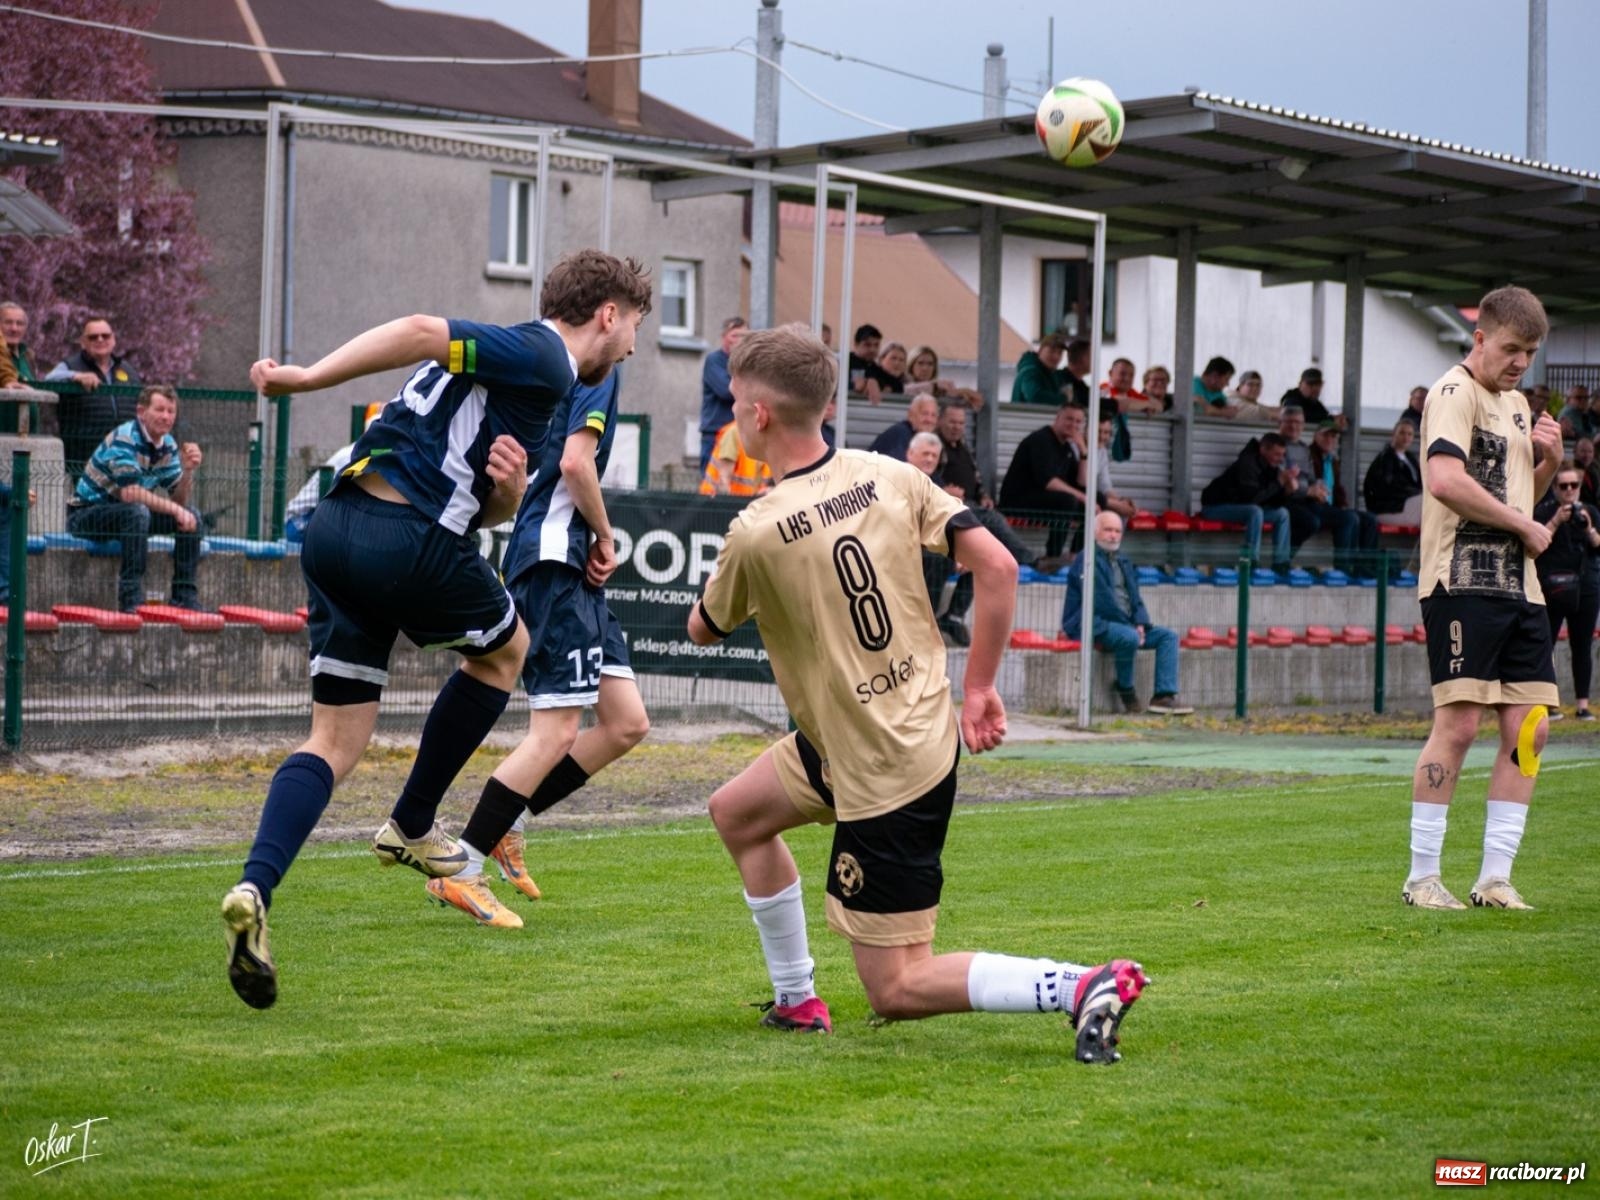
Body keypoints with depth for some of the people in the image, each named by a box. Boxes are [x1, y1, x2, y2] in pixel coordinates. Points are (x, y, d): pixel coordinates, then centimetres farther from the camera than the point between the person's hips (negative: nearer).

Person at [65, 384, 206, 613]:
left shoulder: (168, 445, 3)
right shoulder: (124, 439, -22)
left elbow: (179, 500, 2)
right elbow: (129, 493, -33)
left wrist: (188, 470, -15)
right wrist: (174, 509, -29)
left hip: (126, 513, 8)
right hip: (85, 515, -8)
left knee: (193, 515, -4)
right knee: (137, 512, -37)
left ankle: (185, 598, -4)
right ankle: (131, 600, -35)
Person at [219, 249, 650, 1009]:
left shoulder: (519, 359, 26)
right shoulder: (543, 360, -4)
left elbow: (490, 509, 26)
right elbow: (423, 332, -17)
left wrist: (509, 488, 3)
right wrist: (309, 378, -17)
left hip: (335, 531, 8)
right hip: (410, 538, -8)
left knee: (335, 741, 6)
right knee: (503, 650, 22)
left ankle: (254, 888, -16)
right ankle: (412, 828, 26)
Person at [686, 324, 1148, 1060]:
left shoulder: (755, 534, -19)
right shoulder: (890, 477, -3)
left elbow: (704, 630, 1)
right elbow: (997, 566, -5)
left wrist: (719, 589, 24)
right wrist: (978, 689, 5)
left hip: (880, 778, -8)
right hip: (926, 731, 8)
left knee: (896, 989, -1)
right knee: (735, 813, 25)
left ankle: (1079, 987, -18)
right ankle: (795, 999, 32)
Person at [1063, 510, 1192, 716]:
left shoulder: (1124, 562, 20)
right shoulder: (1087, 560, -8)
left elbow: (1135, 598, 19)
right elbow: (1102, 601, -16)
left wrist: (1140, 624, -2)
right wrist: (1131, 627, -15)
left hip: (1126, 625, 9)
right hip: (1097, 624, -9)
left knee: (1168, 636, -5)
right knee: (1129, 637, -36)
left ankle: (1165, 695, -17)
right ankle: (1126, 692, -17)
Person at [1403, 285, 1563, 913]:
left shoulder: (1516, 403, 22)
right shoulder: (1455, 394, -7)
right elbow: (1445, 480, -23)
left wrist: (1550, 461, 9)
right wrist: (1525, 526, -14)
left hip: (1519, 585, 9)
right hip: (1462, 583, -9)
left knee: (1529, 728, 2)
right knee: (1459, 723, -10)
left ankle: (1494, 876, 8)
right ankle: (1421, 877, -3)